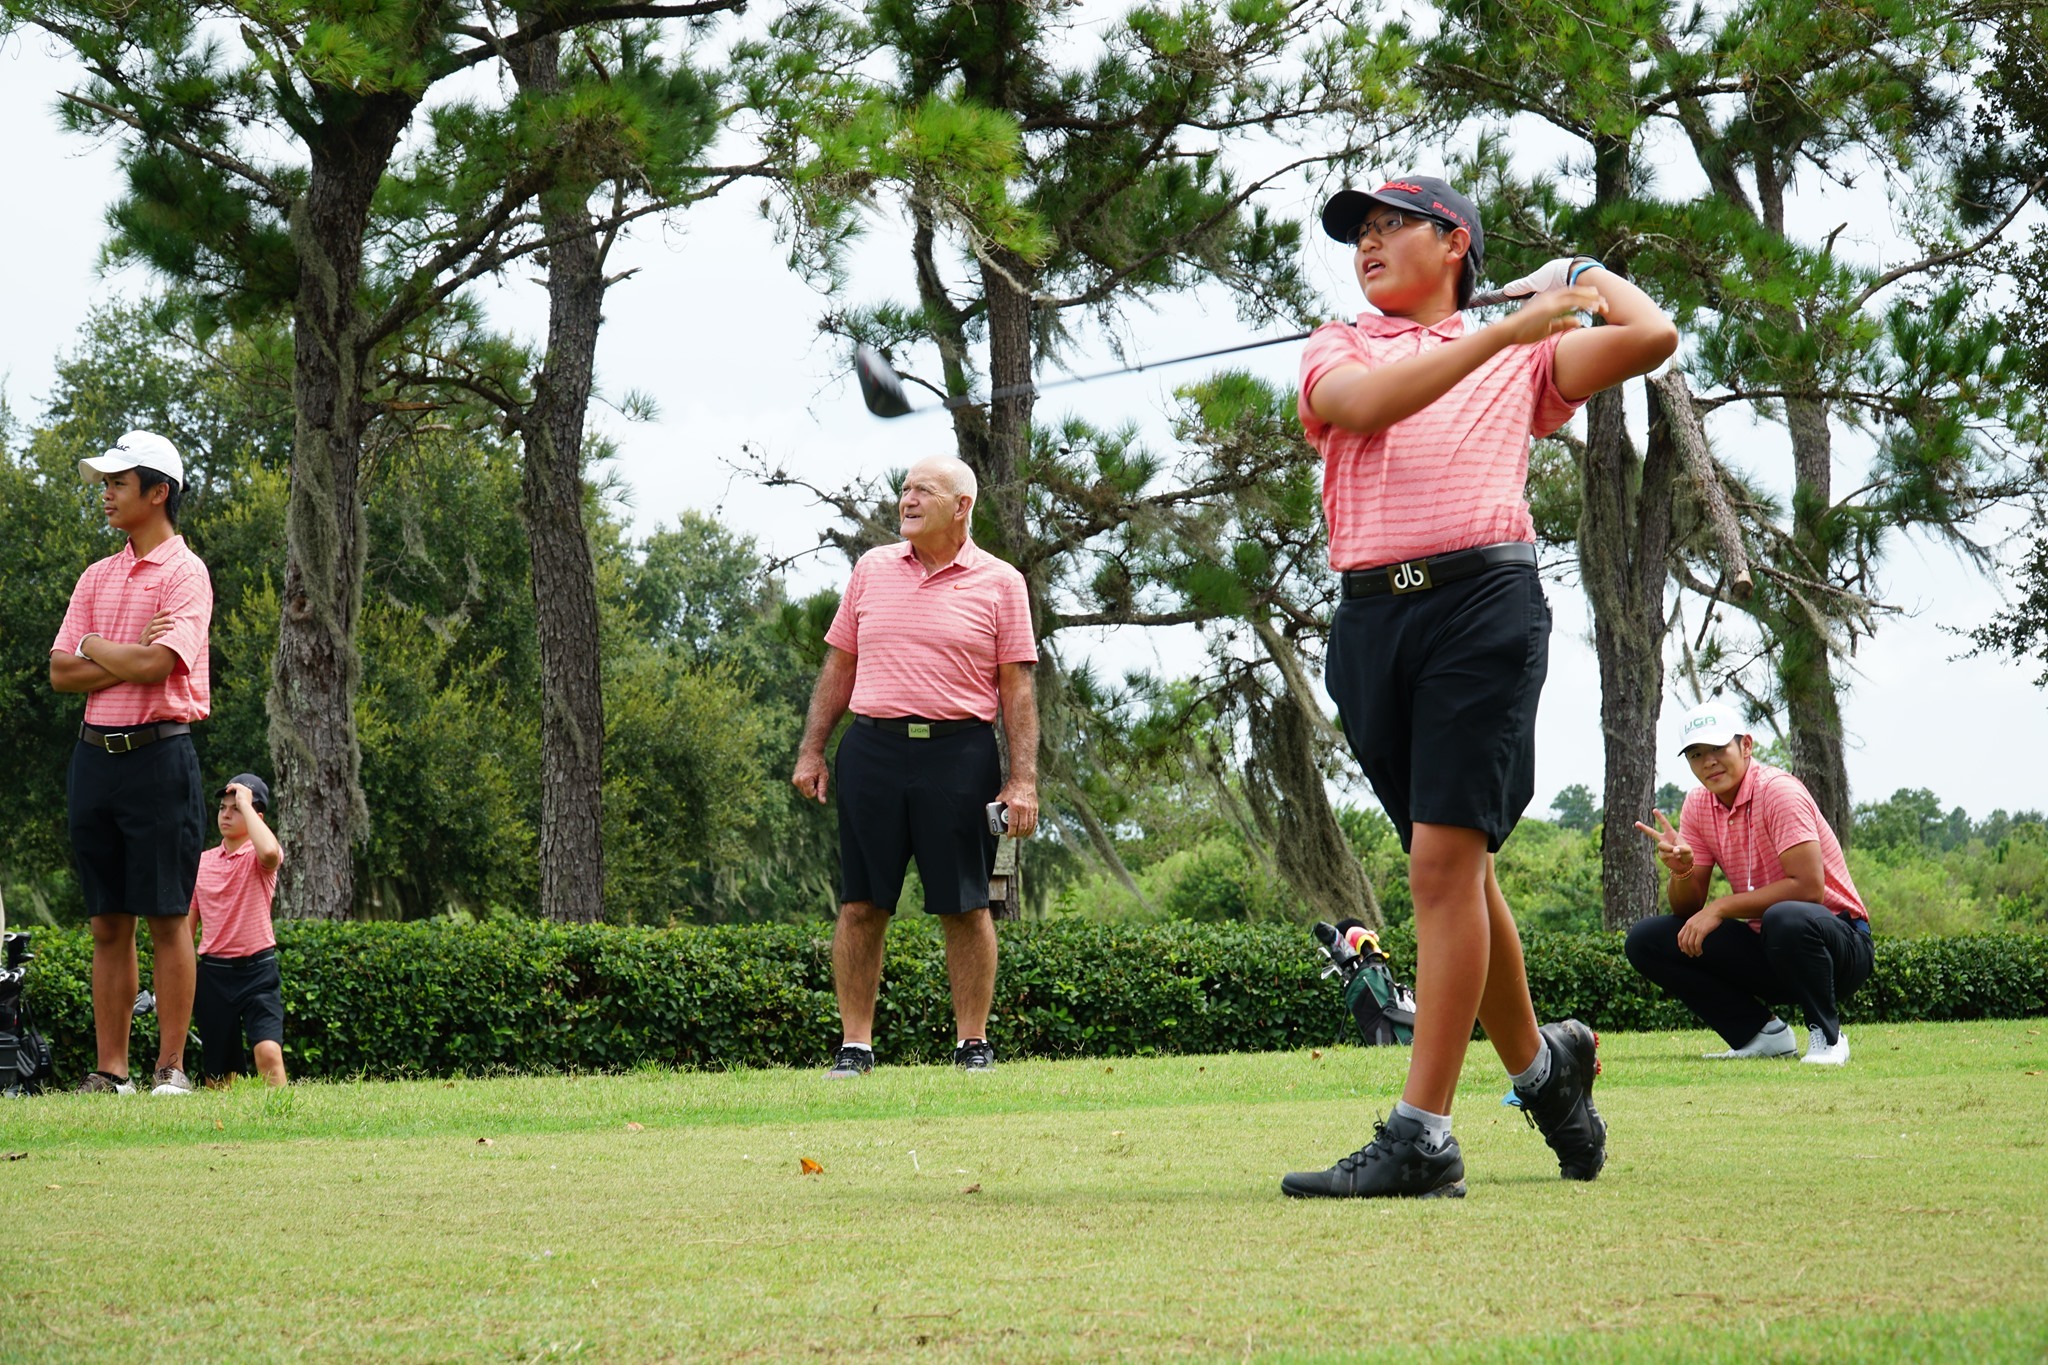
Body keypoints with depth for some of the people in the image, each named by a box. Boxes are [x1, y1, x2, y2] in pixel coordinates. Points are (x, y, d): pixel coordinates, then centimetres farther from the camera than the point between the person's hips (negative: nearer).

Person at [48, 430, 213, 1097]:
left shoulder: (184, 574, -5)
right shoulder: (97, 577, 15)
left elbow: (154, 665, -19)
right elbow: (61, 672, 7)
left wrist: (95, 648, -2)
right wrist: (129, 658, -8)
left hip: (158, 755, -6)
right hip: (96, 755, 6)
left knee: (166, 917, -3)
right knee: (108, 923, 6)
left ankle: (171, 1066, 1)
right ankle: (111, 1071, 9)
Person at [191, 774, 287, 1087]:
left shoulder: (258, 857, -3)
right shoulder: (202, 861, 10)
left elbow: (269, 852, -31)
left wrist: (245, 803, -18)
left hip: (257, 969, -4)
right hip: (213, 972, 4)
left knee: (269, 1051, -24)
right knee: (216, 1076, 4)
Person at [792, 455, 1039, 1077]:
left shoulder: (999, 583, 3)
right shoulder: (872, 569, 12)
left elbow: (1017, 689, 1)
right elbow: (839, 667, 16)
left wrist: (1023, 780, -6)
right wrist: (812, 750, 9)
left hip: (960, 754, -3)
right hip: (872, 749, 3)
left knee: (965, 906, 1)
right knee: (860, 905, 2)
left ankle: (973, 1044, 11)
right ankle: (854, 1045, 9)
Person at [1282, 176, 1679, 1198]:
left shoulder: (1524, 357, 17)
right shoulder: (1335, 349, 19)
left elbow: (1651, 337, 5)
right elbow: (1362, 404, -4)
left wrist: (1580, 274, 22)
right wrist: (1504, 330, -11)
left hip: (1484, 598, -3)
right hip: (1369, 613, 4)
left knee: (1445, 857, -13)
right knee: (1450, 865, 8)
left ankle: (1421, 1136, -16)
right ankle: (1541, 1064, 28)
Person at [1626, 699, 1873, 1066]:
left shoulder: (1778, 791, -16)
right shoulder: (1697, 805, 4)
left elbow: (1808, 886, -26)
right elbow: (1687, 909, 3)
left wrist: (1721, 907, -24)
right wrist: (1681, 870, -20)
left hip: (1840, 943, -7)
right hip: (1763, 947, 7)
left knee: (1785, 919, -41)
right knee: (1645, 940, -7)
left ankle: (1827, 1036, -16)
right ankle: (1764, 1034, -3)